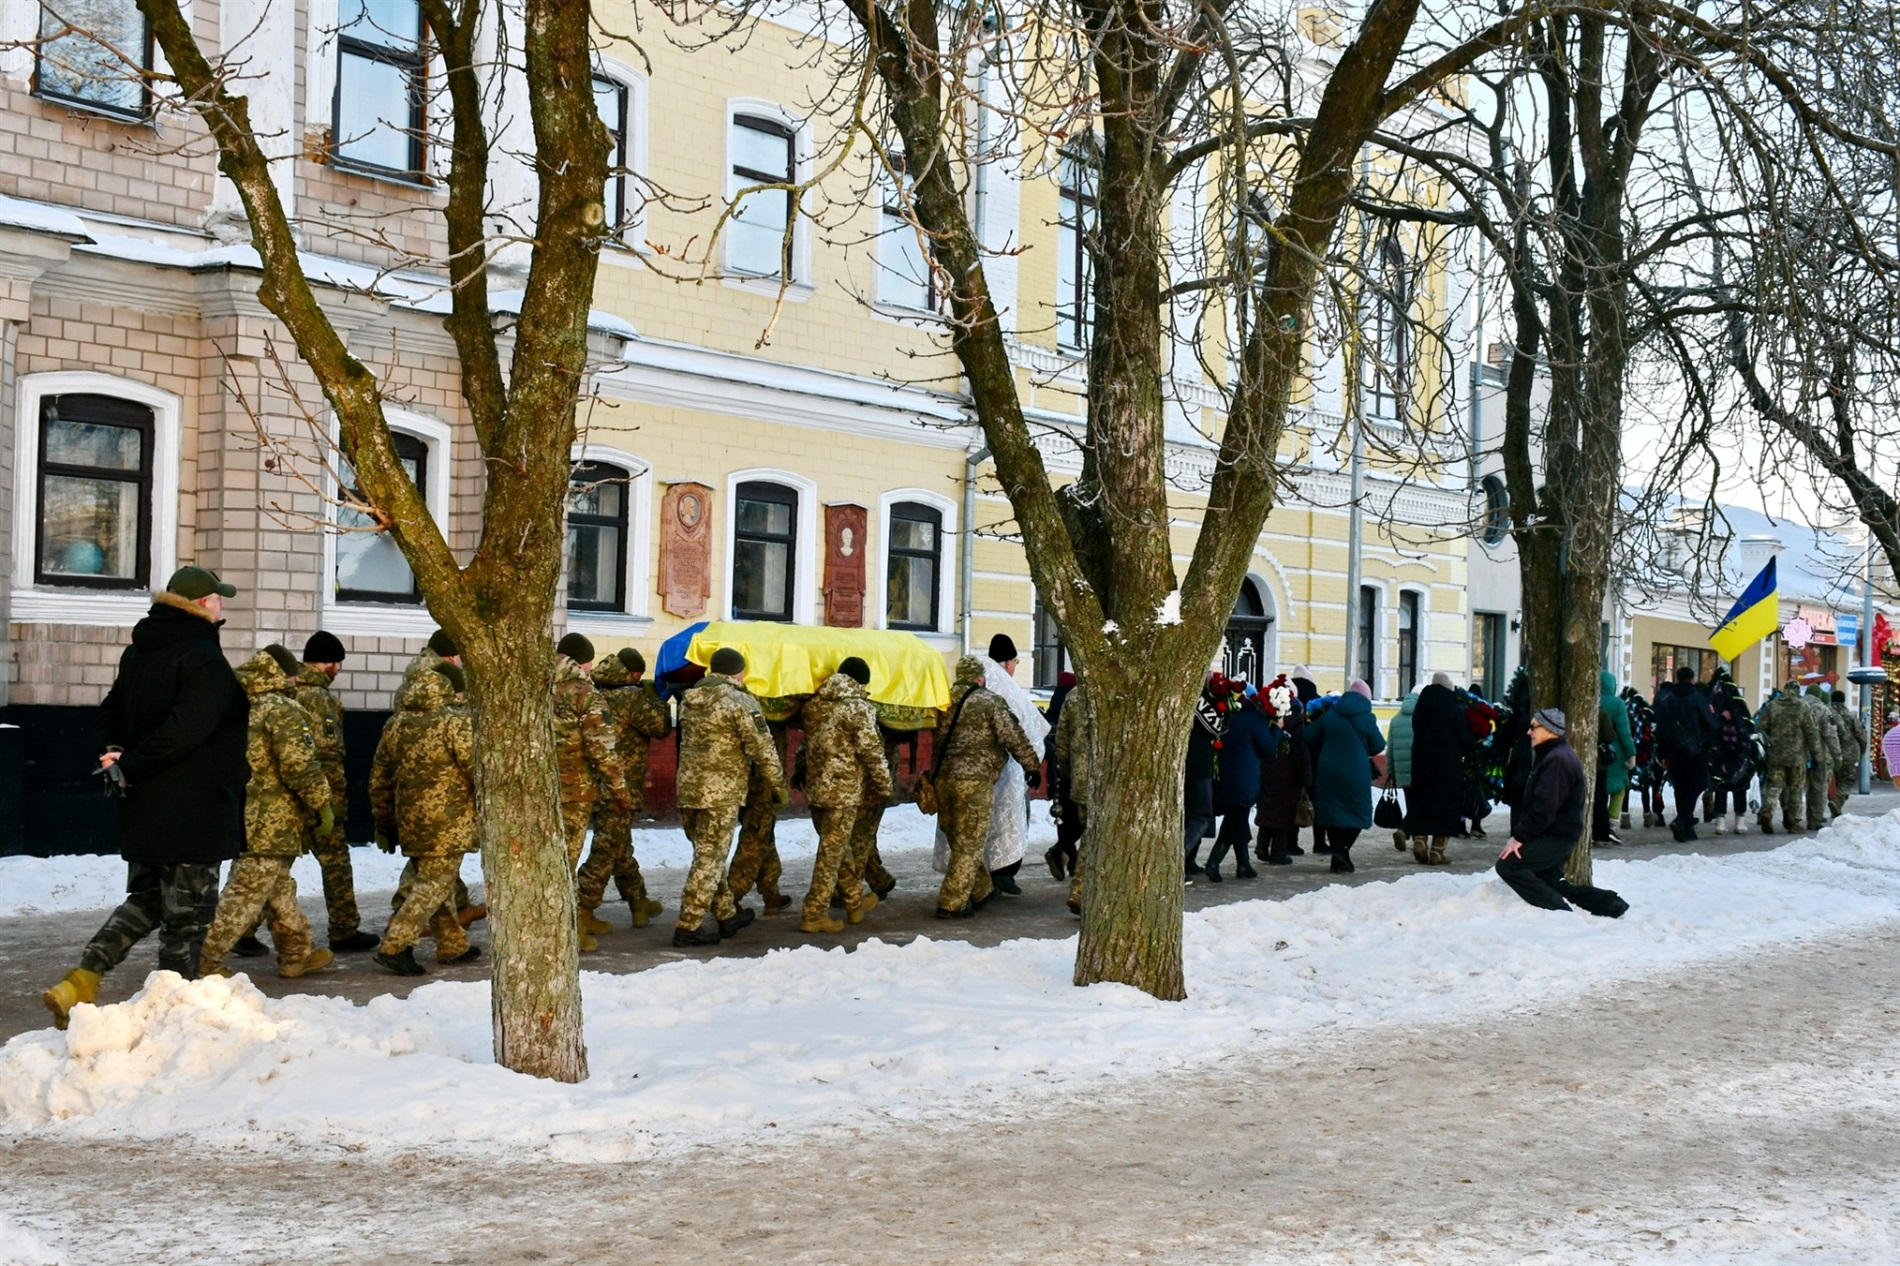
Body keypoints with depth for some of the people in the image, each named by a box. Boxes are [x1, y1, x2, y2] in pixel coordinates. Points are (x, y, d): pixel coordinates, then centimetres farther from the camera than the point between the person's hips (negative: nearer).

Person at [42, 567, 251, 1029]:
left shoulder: (138, 653, 12)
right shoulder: (202, 658, -17)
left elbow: (111, 712, 18)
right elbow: (185, 729, -25)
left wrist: (115, 752, 3)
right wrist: (131, 768, -16)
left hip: (142, 812, 8)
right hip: (192, 813, -8)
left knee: (145, 900, 20)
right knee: (188, 914, 3)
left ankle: (79, 983, 7)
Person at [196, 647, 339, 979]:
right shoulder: (282, 710, -14)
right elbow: (299, 766, -20)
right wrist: (322, 803, -9)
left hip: (244, 815, 9)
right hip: (272, 822, -9)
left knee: (279, 890, 19)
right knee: (245, 895, -6)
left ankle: (297, 954, 28)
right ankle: (204, 961, -7)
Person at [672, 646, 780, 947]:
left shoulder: (689, 700, 9)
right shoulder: (741, 702, -12)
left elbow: (689, 743, 14)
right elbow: (763, 750, -11)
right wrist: (779, 785, 0)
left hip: (687, 788, 7)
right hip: (722, 793, -7)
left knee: (710, 855, 18)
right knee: (709, 859, -2)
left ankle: (728, 914, 30)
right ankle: (688, 928, -2)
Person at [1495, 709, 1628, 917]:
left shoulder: (1557, 759, -18)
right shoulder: (1550, 756, 18)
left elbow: (1544, 808, -26)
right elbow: (1531, 803, 19)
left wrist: (1519, 836, -22)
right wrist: (1519, 834, 10)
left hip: (1555, 837, -11)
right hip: (1555, 837, 11)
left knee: (1507, 865, -18)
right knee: (1549, 883, 18)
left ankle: (1560, 911, -18)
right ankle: (1608, 902, 19)